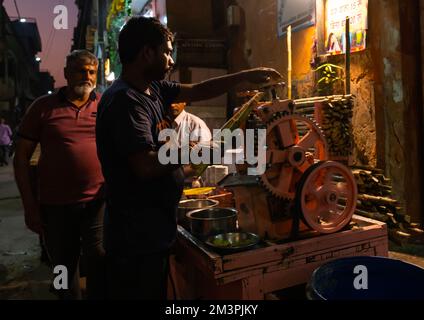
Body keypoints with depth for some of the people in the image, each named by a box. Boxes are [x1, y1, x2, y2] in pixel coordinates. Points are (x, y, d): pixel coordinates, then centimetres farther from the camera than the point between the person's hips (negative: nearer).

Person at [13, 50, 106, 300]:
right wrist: (30, 206, -1)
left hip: (99, 201, 0)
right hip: (55, 205, 1)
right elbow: (22, 158, 3)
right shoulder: (44, 107, 1)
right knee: (64, 266, 17)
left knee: (99, 262, 6)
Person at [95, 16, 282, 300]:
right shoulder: (124, 100, -21)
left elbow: (198, 91, 16)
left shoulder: (153, 89, 7)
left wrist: (246, 76, 15)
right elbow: (146, 166, -29)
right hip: (137, 239, -9)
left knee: (157, 292, 22)